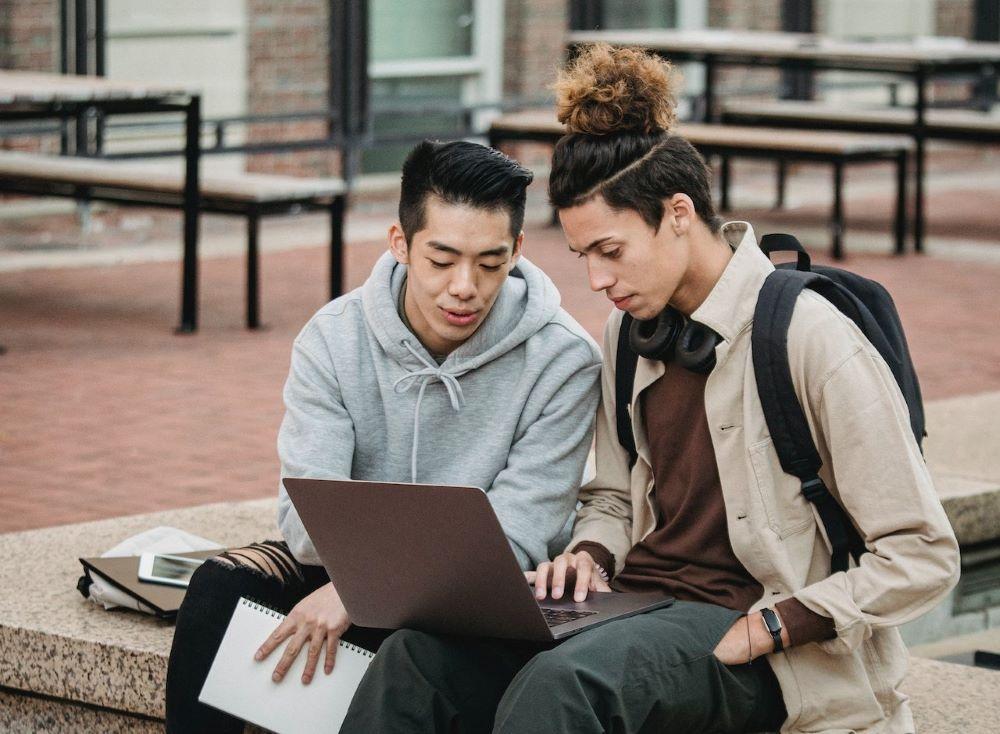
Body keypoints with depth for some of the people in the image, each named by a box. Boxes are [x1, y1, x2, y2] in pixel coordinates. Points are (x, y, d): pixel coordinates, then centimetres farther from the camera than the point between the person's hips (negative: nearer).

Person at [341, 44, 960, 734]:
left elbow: (923, 557, -11)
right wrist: (590, 554, 3)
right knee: (418, 654, -23)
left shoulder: (810, 338, -11)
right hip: (637, 601, 6)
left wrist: (768, 628, -17)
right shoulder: (630, 332, 12)